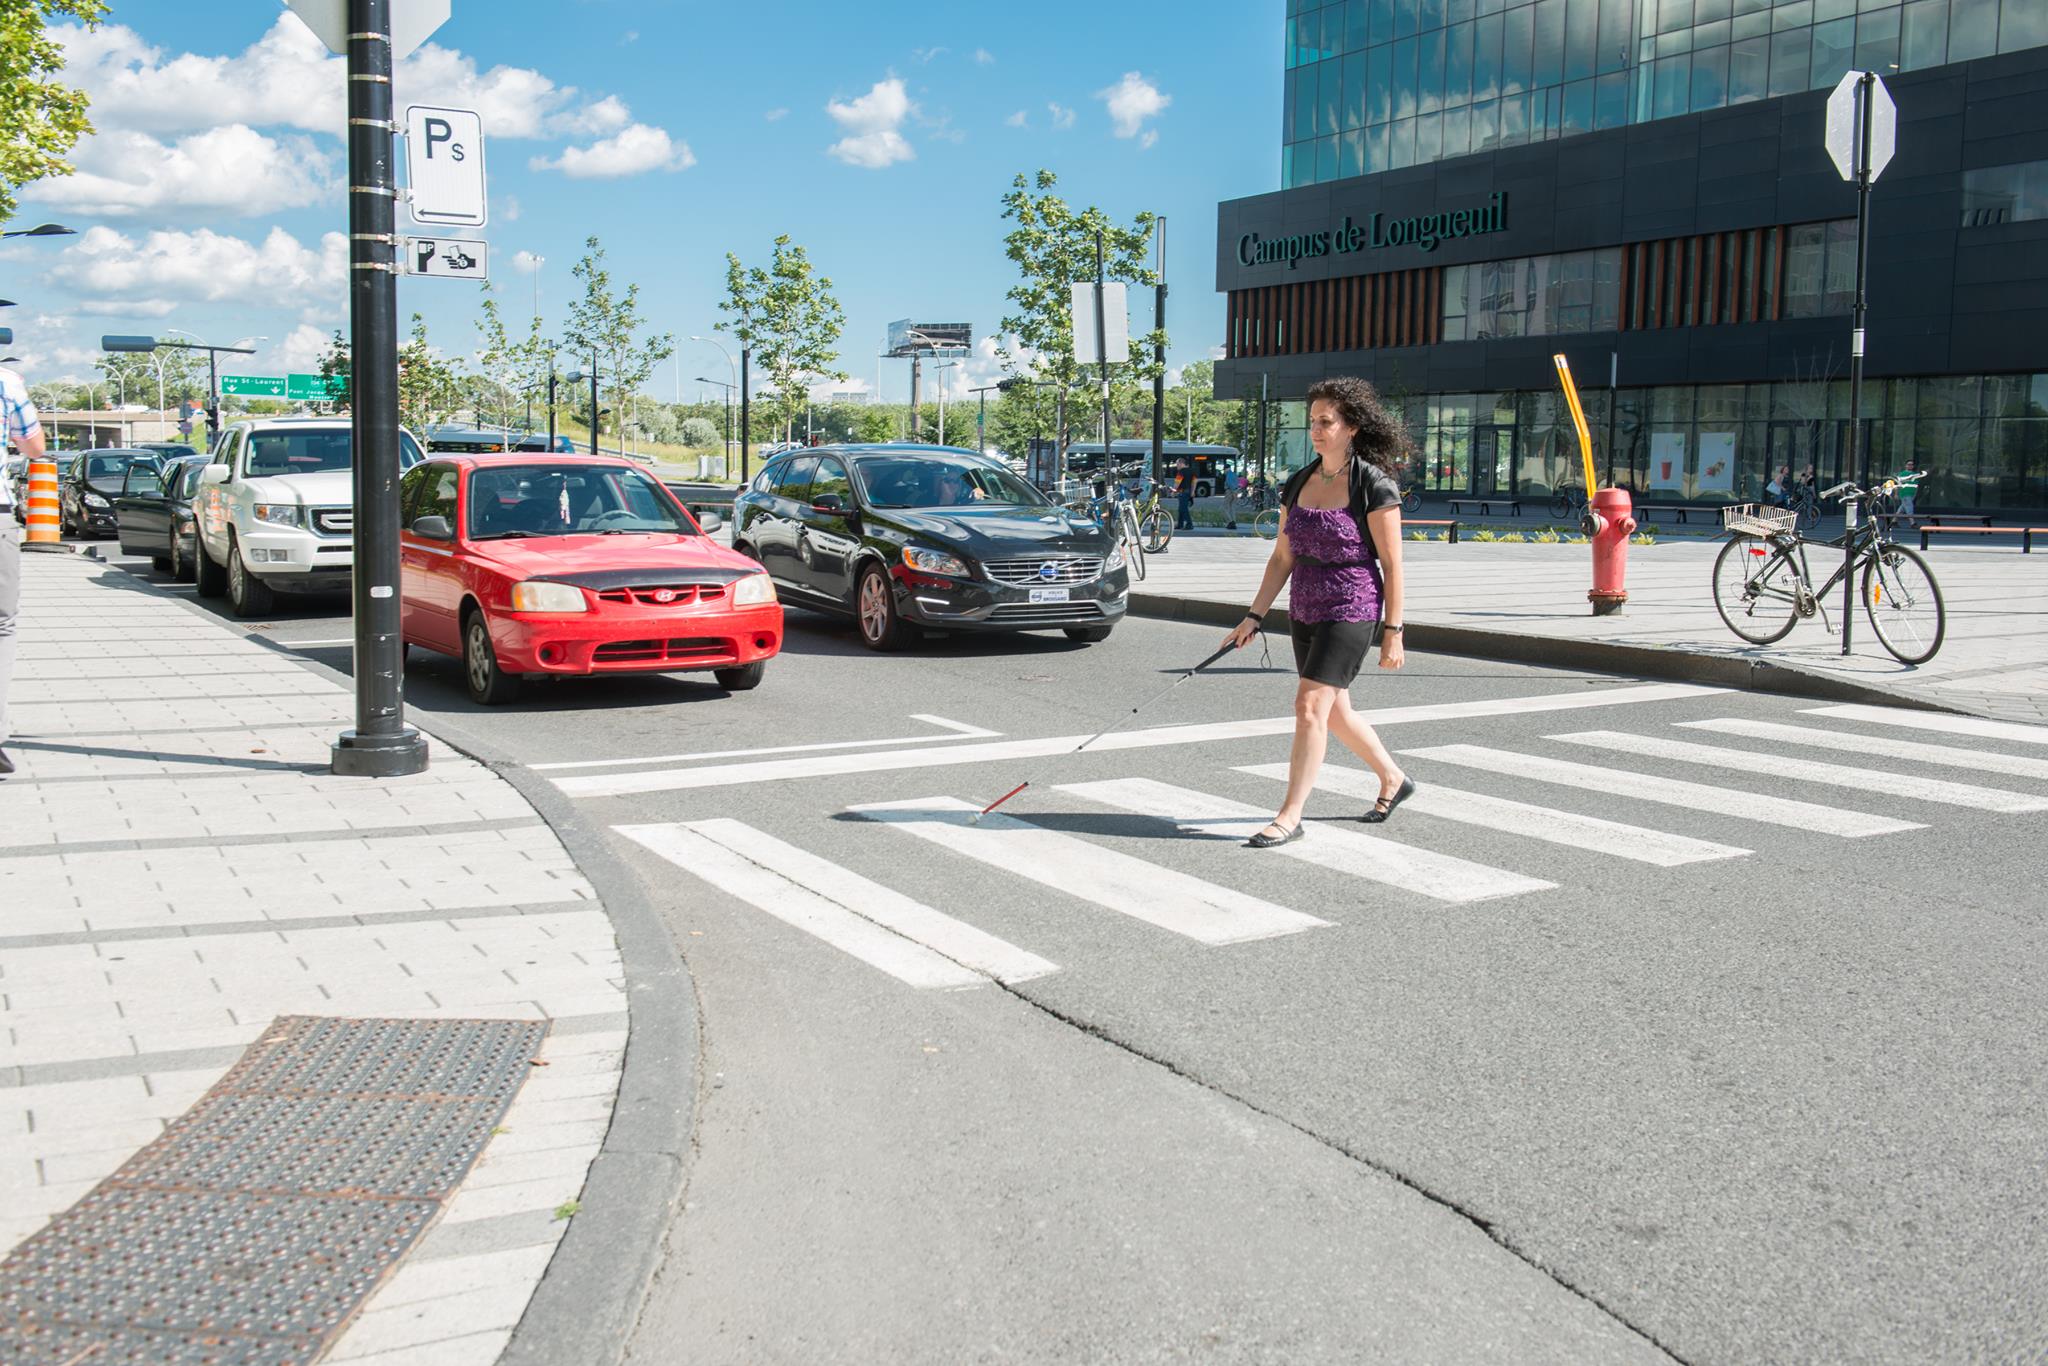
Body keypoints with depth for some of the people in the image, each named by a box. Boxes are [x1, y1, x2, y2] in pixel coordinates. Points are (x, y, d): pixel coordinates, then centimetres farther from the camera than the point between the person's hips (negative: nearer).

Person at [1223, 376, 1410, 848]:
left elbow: (1392, 564, -11)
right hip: (1305, 612, 7)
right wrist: (1253, 618, 6)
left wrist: (1393, 631, -12)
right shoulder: (1298, 483, 6)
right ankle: (1394, 779, 39)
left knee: (1310, 707, -12)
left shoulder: (1375, 485, -12)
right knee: (1334, 713, 17)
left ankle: (1290, 817, -5)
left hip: (1353, 610, -7)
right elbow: (1282, 558, 10)